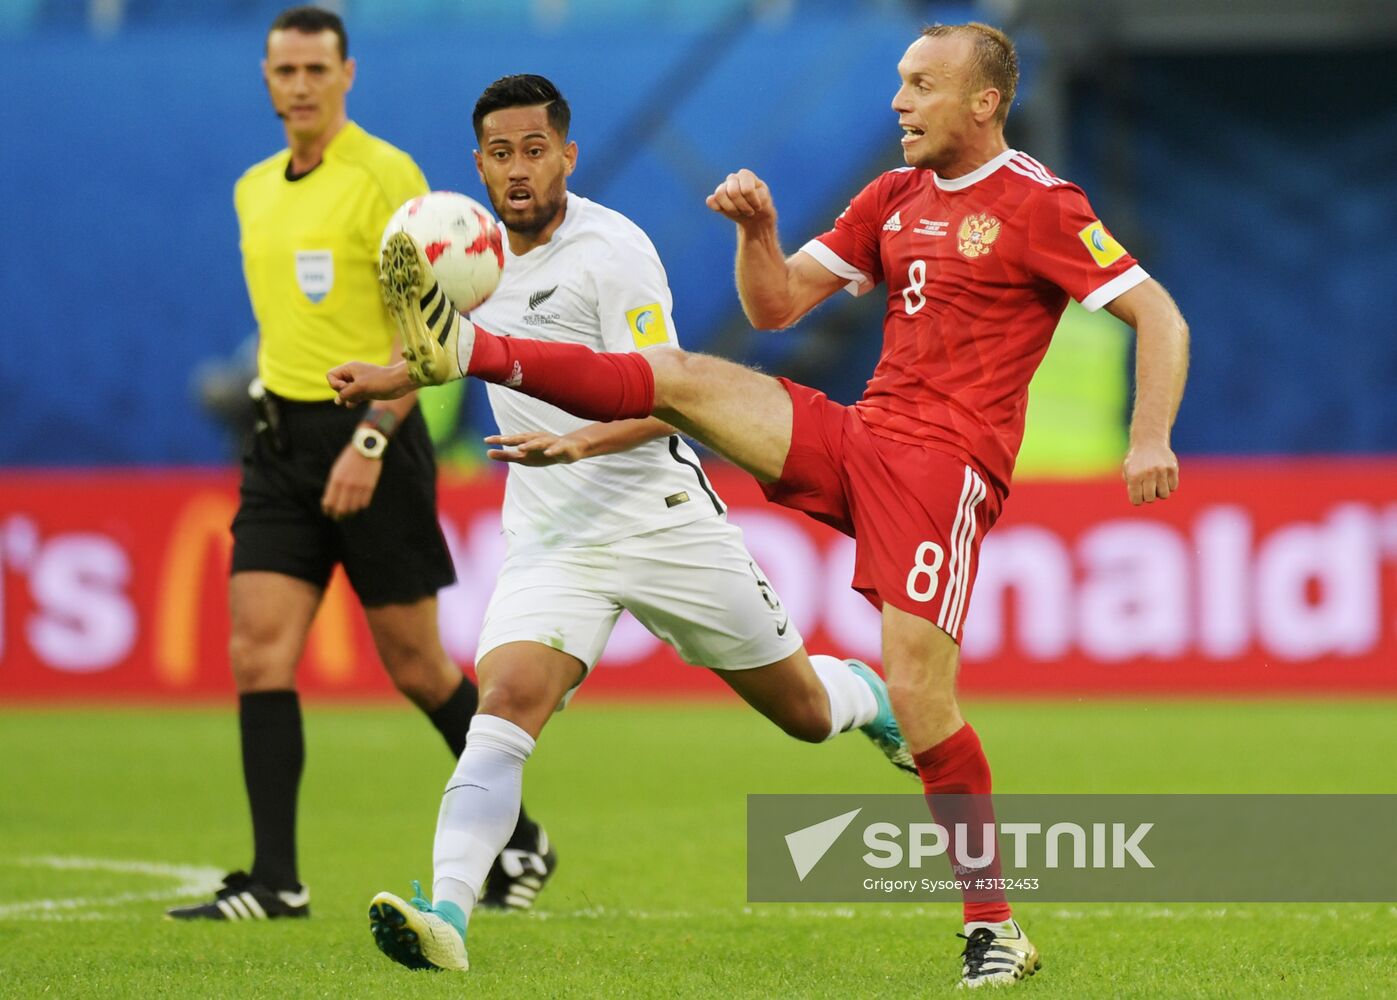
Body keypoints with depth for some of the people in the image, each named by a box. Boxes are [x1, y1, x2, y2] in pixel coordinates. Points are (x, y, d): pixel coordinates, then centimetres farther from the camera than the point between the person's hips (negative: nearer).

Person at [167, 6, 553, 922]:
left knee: (414, 659, 2)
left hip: (370, 437, -6)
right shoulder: (255, 190, 13)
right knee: (258, 649, -7)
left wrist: (371, 439, -22)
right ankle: (276, 880, -8)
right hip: (282, 440, 6)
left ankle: (518, 837, 21)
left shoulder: (384, 175, -10)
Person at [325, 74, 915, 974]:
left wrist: (574, 444, -36)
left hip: (663, 518, -4)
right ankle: (448, 915, -33)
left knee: (804, 711, 10)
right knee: (506, 702, -22)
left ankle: (878, 700, 47)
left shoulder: (611, 250, -14)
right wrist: (389, 377, 9)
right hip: (551, 537, 4)